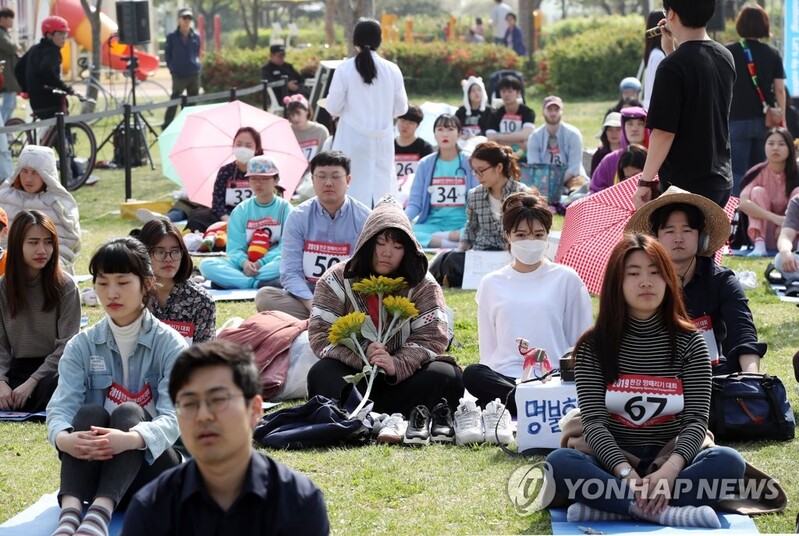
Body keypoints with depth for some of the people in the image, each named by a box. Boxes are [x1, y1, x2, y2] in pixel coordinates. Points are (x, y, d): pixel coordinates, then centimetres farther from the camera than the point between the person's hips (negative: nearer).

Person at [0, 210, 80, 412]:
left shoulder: (65, 286, -4)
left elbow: (66, 346, -8)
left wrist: (31, 382, -17)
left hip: (52, 370, -2)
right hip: (17, 370, 2)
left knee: (53, 387, -38)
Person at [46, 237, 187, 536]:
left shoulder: (170, 345, -4)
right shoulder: (81, 346, 3)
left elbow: (173, 418, -18)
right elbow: (61, 407, -11)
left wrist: (131, 439, -42)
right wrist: (63, 438, -37)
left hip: (151, 462, -2)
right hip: (93, 467, 2)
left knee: (128, 413, -29)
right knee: (89, 413, -27)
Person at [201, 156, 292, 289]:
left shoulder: (285, 208, 5)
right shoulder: (241, 210, 11)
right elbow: (234, 247, 3)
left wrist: (262, 263, -20)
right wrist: (244, 262, -21)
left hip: (272, 265, -2)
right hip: (245, 265, 2)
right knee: (206, 265, -24)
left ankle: (230, 279, -33)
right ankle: (257, 284, -35)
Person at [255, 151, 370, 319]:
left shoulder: (364, 219, 0)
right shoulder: (298, 217, 2)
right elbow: (290, 272, -6)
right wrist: (312, 305, -23)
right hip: (306, 298, 2)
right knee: (264, 296, -26)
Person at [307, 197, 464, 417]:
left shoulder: (423, 285, 2)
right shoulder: (336, 281, 1)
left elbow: (432, 336, -8)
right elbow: (320, 335, -8)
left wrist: (396, 365, -27)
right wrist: (361, 356, -25)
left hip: (403, 380, 1)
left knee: (446, 377, -26)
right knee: (321, 375, -30)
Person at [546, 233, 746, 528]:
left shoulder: (690, 344, 3)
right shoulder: (593, 346, 0)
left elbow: (696, 419, -6)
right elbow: (593, 421, -9)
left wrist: (669, 470, -27)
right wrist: (627, 474, -28)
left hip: (671, 463, 1)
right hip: (614, 464, -1)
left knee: (728, 462, -29)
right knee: (560, 462, -31)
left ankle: (609, 506, -33)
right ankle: (667, 511, -39)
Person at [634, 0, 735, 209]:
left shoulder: (672, 67, -18)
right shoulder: (725, 57, 6)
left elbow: (664, 132, -19)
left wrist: (645, 181, -11)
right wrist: (671, 51, 19)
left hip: (684, 184, -8)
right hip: (721, 180, 8)